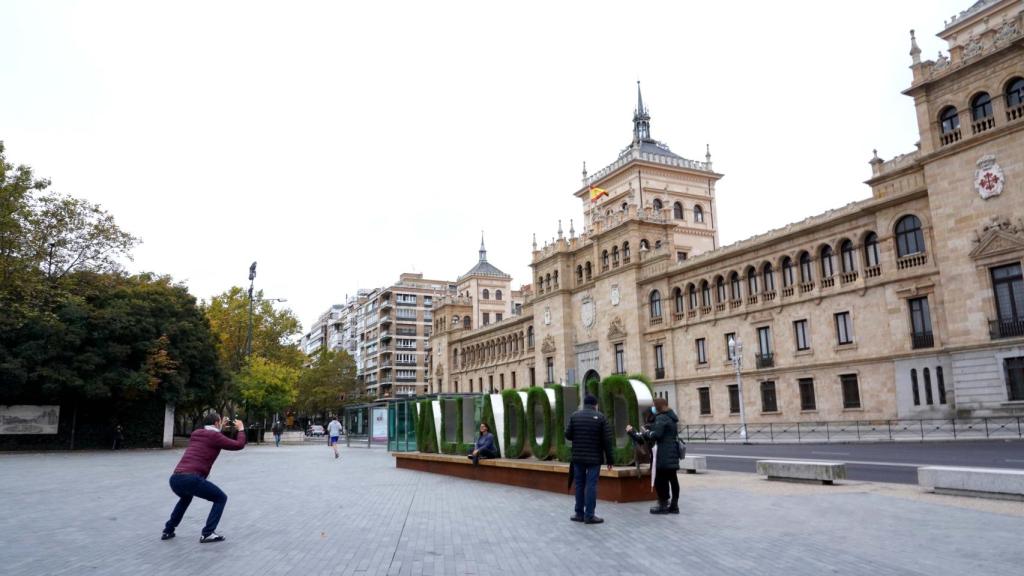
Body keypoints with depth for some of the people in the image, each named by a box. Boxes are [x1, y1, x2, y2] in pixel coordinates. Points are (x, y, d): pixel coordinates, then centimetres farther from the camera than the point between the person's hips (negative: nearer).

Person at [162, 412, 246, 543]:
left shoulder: (195, 434, 25)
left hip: (174, 478, 8)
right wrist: (241, 429, 21)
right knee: (221, 498, 9)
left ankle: (168, 531, 37)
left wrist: (220, 429, 48)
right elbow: (239, 445, 6)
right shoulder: (215, 436, 3)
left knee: (186, 498, 40)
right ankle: (208, 533, -1)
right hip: (191, 479, -8)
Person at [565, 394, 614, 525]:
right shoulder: (601, 417, -5)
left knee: (579, 484, 12)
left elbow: (568, 435, 0)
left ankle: (579, 513, 17)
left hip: (578, 457, 3)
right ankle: (589, 515, 1)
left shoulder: (575, 416, 0)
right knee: (591, 485, 0)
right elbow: (607, 440, -7)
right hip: (594, 458, -2)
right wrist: (609, 459, 0)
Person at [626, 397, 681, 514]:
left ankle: (663, 505, 1)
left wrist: (646, 433, -1)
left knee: (660, 479, -2)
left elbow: (656, 435, -22)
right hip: (672, 453, 9)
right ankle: (674, 505, 13)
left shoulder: (661, 418, -12)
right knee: (672, 479, 9)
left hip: (663, 455, -9)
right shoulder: (672, 418, 16)